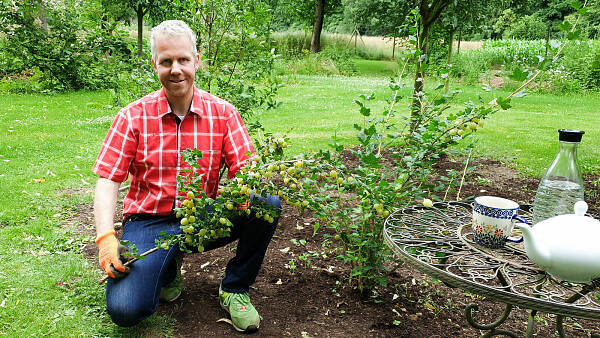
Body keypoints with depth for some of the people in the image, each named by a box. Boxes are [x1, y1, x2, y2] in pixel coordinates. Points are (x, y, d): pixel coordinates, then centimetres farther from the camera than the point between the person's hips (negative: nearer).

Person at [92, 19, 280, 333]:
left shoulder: (223, 113, -2)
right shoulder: (133, 116, -3)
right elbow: (107, 180, -6)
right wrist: (105, 237, -22)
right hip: (149, 222, -1)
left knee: (267, 201, -26)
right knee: (125, 309, -24)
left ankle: (234, 288, -3)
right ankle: (167, 266, 13)